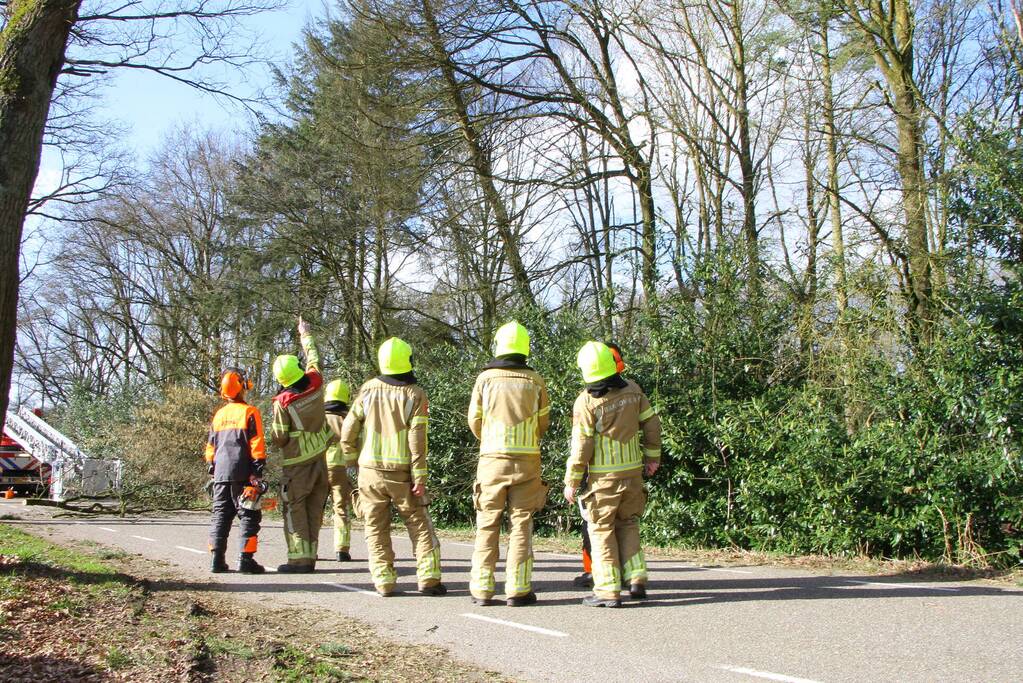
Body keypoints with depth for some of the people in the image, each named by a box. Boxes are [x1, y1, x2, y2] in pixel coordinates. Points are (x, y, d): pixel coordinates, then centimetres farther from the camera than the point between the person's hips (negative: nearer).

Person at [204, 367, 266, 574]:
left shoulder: (219, 414, 13)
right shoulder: (249, 412, -4)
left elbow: (210, 446, 17)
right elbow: (257, 444, -9)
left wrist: (212, 468, 23)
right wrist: (258, 471, -8)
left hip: (220, 474, 5)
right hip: (242, 474, -5)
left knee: (220, 515, 10)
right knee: (248, 515, -2)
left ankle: (217, 559, 7)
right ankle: (246, 559, -8)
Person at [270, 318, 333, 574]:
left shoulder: (283, 402, -15)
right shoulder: (315, 384, -3)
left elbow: (278, 438, -9)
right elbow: (313, 358, 16)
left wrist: (275, 435, 14)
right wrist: (305, 334, 31)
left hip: (297, 464, -5)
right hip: (320, 460, 5)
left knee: (294, 510, 1)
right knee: (314, 511, 9)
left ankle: (300, 559, -3)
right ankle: (310, 557, 12)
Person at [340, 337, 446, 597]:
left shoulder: (367, 390, 1)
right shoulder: (415, 394, -5)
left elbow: (348, 431, 2)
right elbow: (417, 440, -9)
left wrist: (351, 454, 20)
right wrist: (419, 477, -7)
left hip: (370, 471, 2)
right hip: (402, 473, -2)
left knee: (376, 529, 8)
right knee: (420, 526, 8)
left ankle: (384, 582, 7)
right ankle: (428, 578, 2)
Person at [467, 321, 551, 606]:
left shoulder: (485, 378, -3)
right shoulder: (535, 380, -1)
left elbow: (475, 421, 4)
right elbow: (543, 423, 6)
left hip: (492, 460, 0)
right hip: (527, 461, 0)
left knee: (487, 525, 7)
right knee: (521, 525, 5)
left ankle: (482, 589, 8)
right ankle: (517, 590, 5)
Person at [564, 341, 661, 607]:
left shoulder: (586, 402, -14)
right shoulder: (632, 389, 0)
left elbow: (582, 446, -13)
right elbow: (651, 423, 7)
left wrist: (571, 481, -4)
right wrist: (653, 456, 19)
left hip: (604, 476, -4)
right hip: (634, 470, 5)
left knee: (602, 529, 5)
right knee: (627, 524, 19)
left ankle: (608, 590, 4)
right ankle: (637, 579, 11)